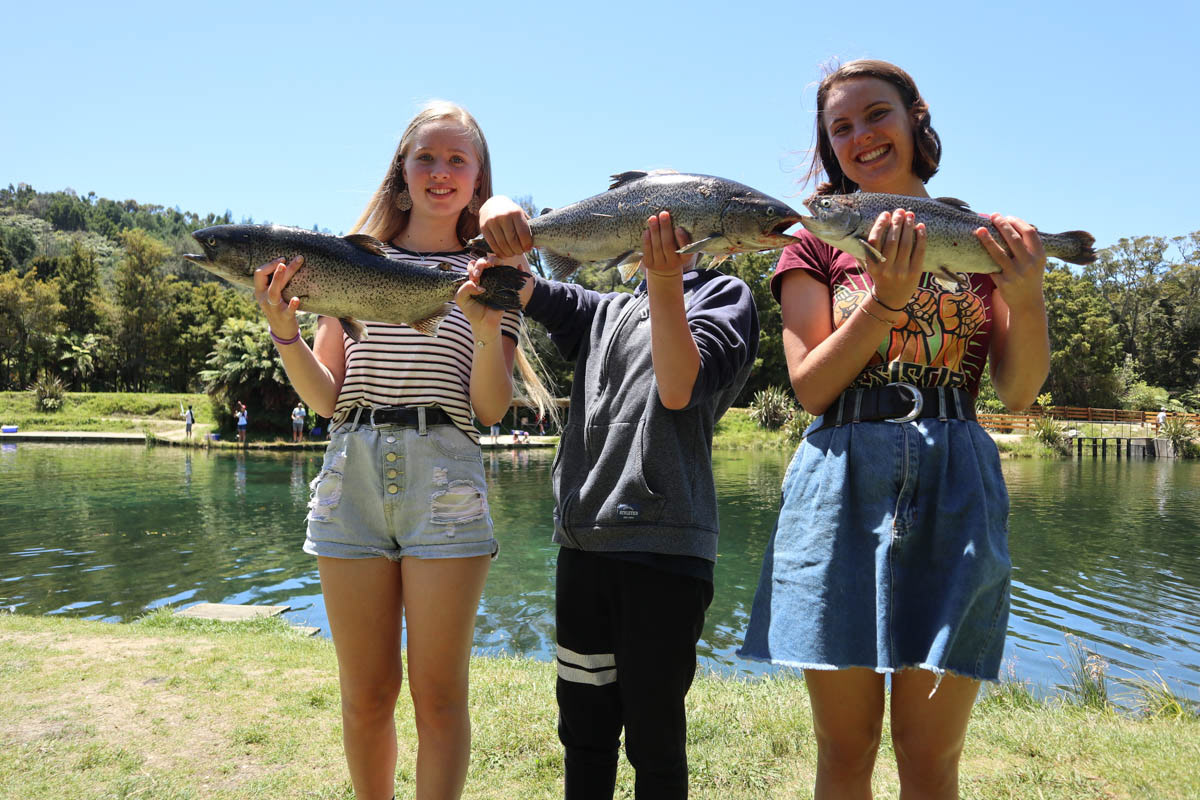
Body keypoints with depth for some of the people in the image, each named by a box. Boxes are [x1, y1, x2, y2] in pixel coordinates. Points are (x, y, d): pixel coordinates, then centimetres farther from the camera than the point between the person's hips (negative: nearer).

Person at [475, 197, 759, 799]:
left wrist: (664, 281, -21)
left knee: (653, 740, 5)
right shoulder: (601, 313, 20)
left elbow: (679, 390, -12)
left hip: (665, 548, -5)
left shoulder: (724, 296, 4)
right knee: (583, 731, 14)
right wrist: (500, 217, -9)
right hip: (581, 543, 5)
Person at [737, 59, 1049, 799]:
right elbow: (810, 386, -2)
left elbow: (1020, 392, 4)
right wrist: (887, 295, -14)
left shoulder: (985, 239, 12)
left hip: (953, 488, 1)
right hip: (842, 486, 0)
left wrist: (1027, 296, -13)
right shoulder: (816, 245, 9)